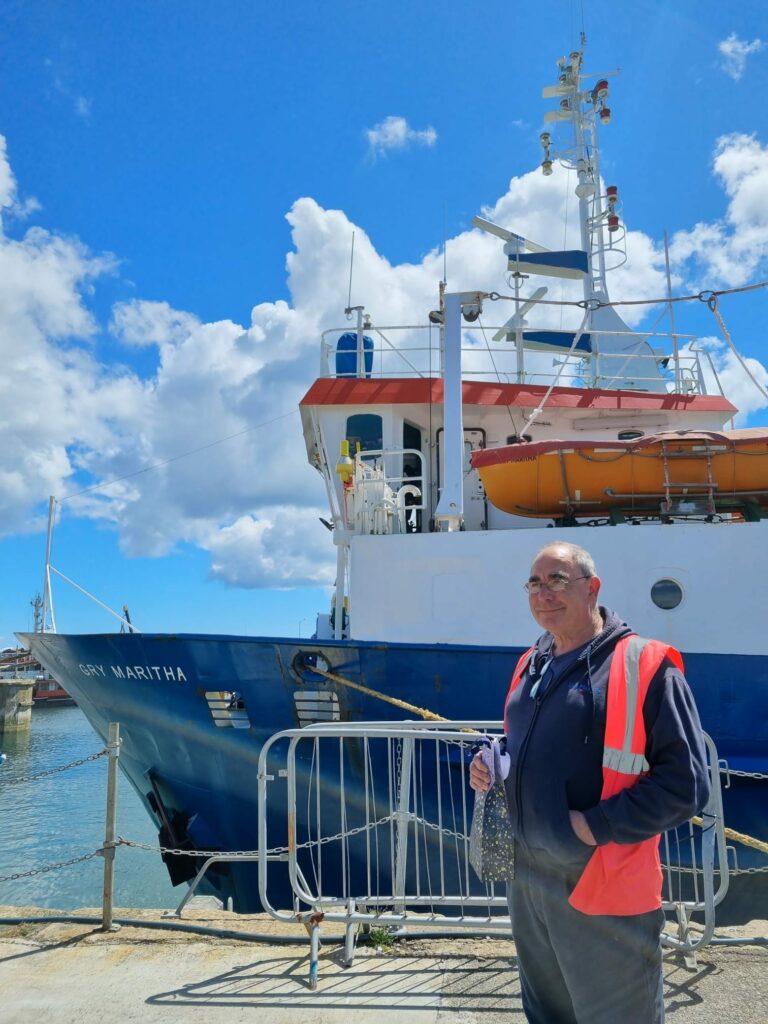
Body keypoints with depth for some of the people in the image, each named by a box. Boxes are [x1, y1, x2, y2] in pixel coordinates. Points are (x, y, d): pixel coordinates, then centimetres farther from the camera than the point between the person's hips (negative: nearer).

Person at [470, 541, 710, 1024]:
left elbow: (686, 783, -20)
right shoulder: (531, 665, 8)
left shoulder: (645, 666, -16)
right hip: (527, 876, 7)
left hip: (603, 890, -7)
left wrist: (596, 825, -22)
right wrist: (489, 767, 1)